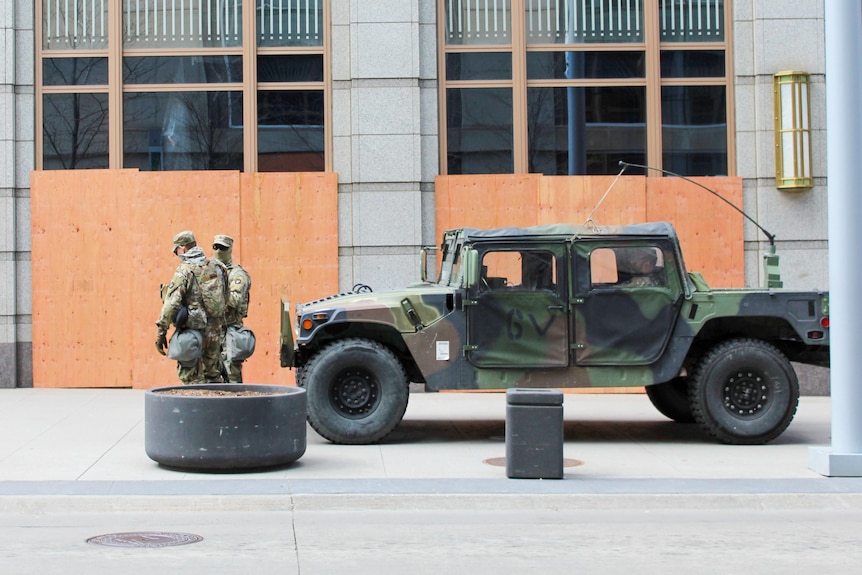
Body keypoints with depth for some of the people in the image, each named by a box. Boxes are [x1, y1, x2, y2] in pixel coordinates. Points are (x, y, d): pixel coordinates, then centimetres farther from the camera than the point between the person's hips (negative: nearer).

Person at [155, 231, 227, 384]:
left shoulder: (184, 271, -12)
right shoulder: (216, 267, 8)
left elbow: (171, 304, -17)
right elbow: (225, 299, 15)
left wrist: (161, 331, -13)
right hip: (215, 331, 6)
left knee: (192, 379, 1)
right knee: (213, 376, 16)